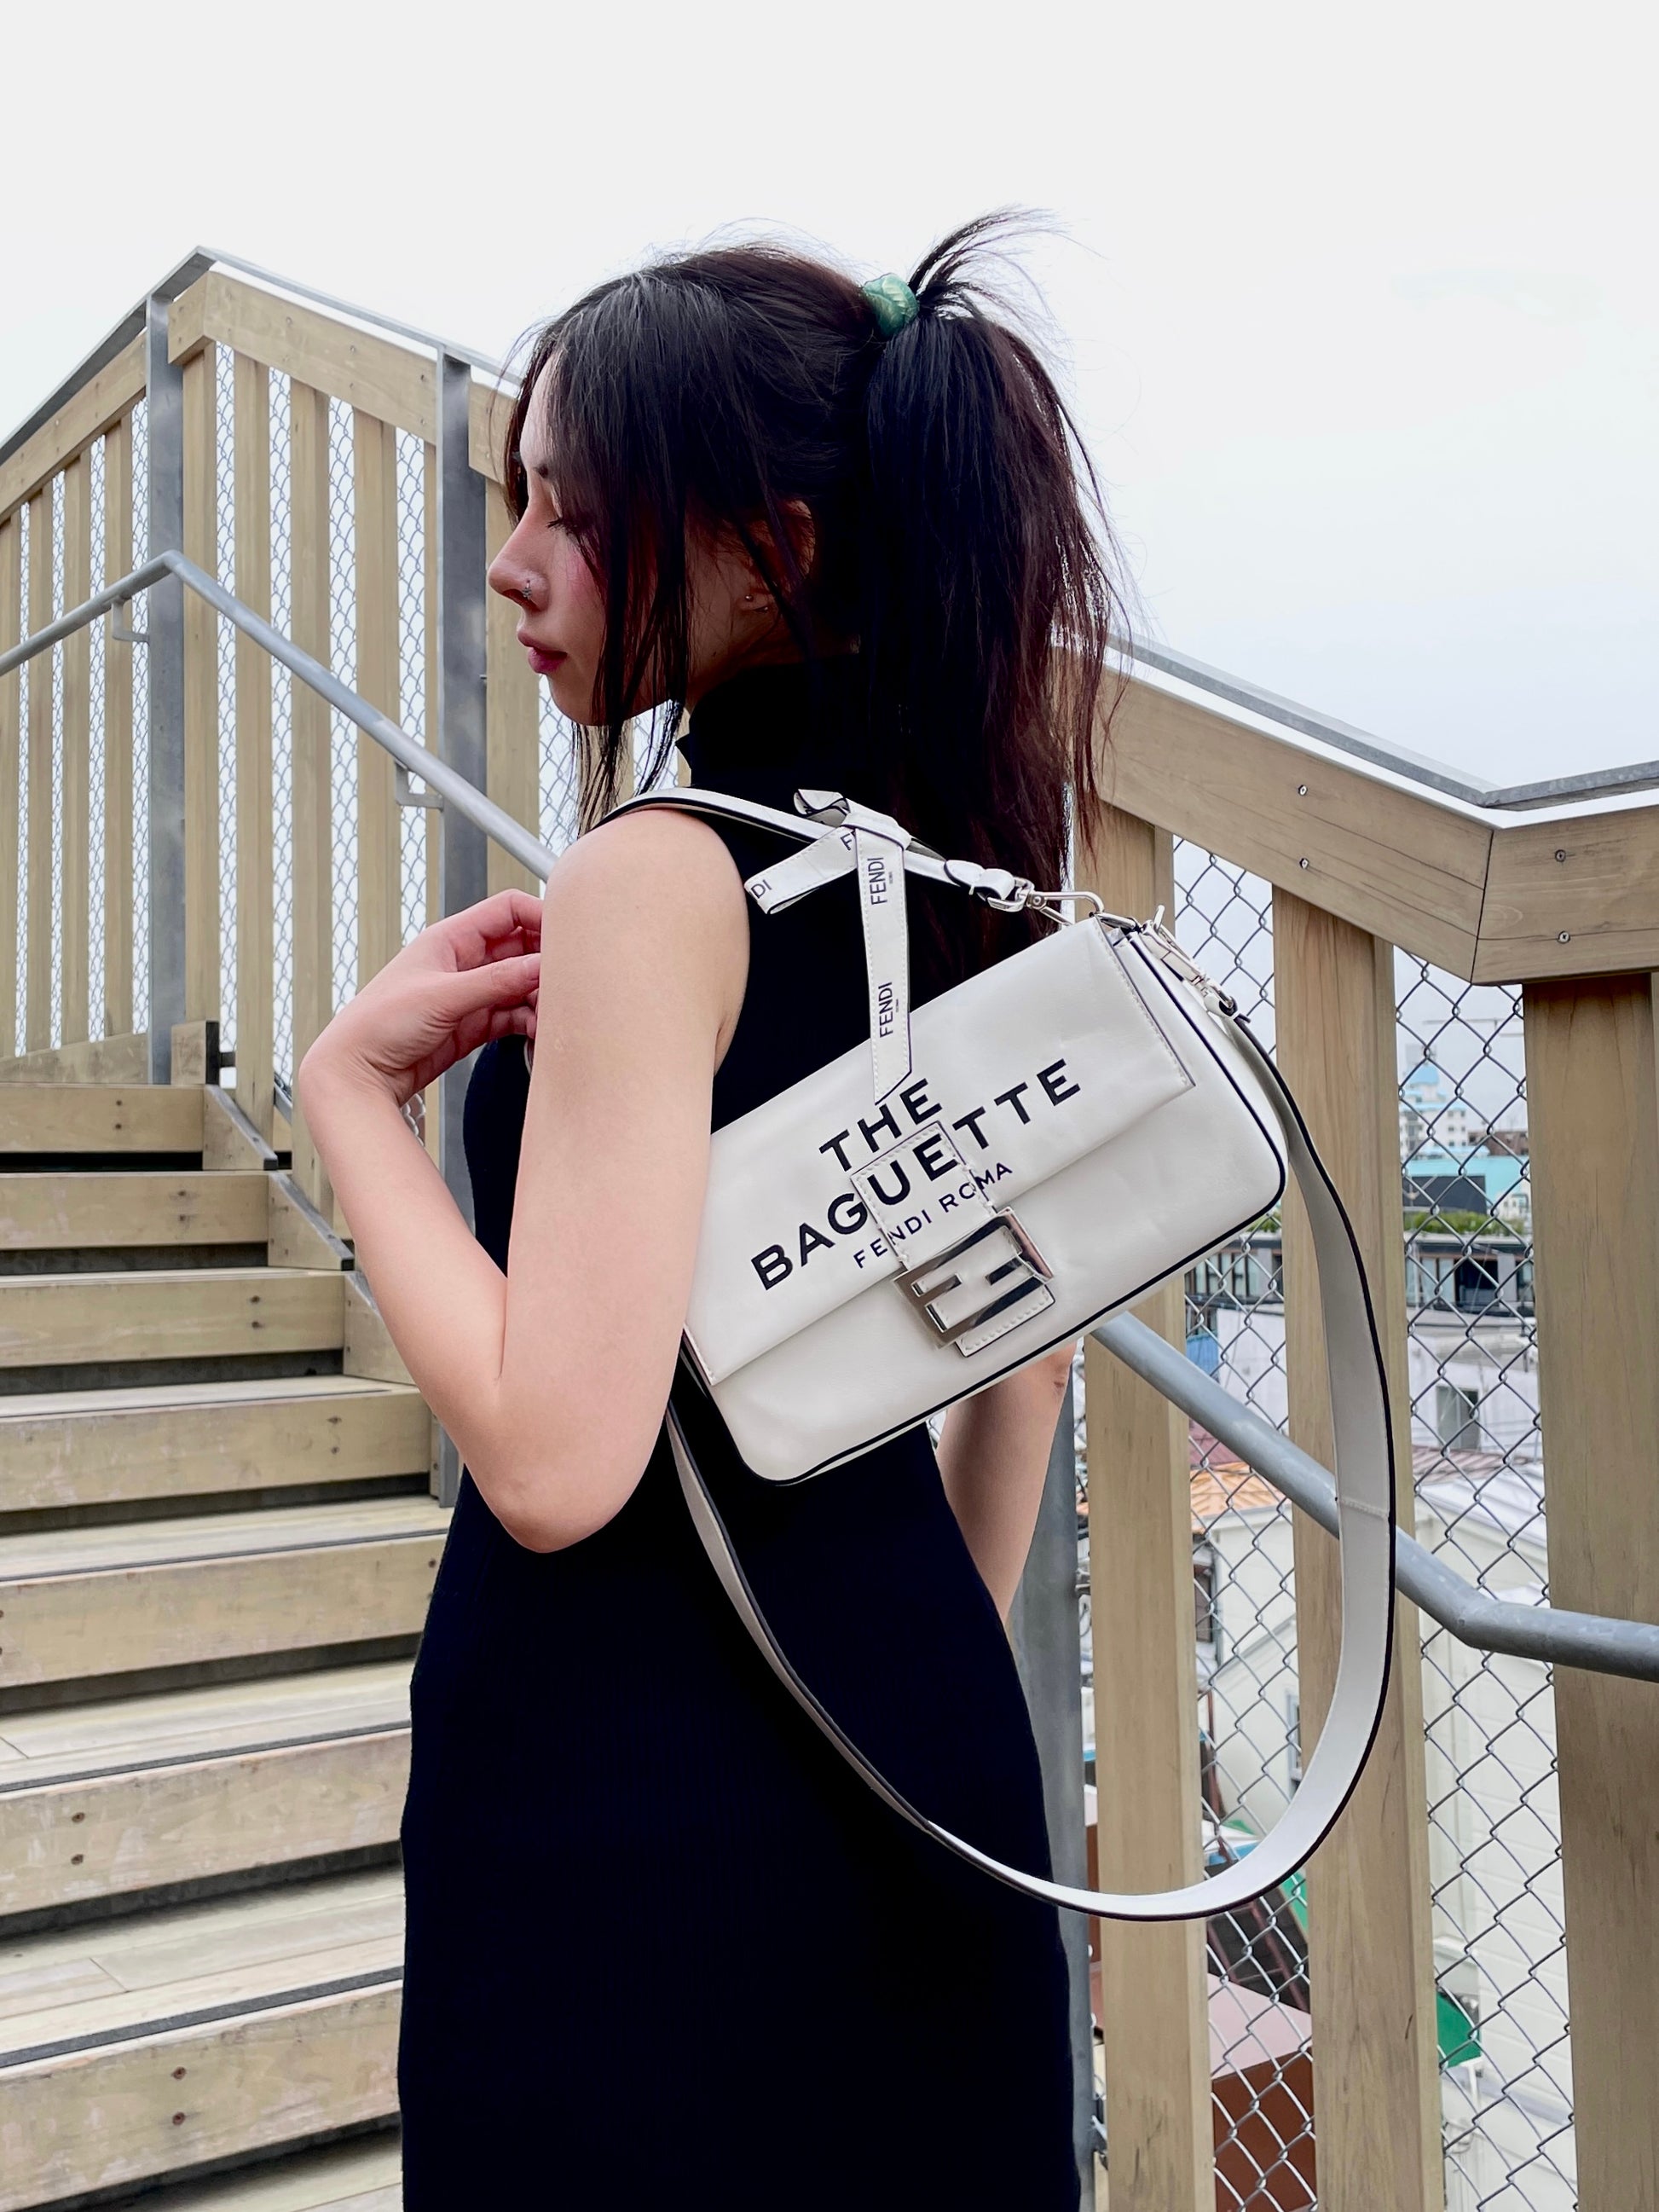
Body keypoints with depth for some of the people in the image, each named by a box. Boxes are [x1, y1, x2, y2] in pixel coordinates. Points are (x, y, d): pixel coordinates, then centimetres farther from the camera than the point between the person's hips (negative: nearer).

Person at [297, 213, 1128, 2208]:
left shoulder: (656, 881, -20)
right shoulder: (951, 862, 5)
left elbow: (553, 1458, -25)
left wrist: (350, 1079, -13)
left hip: (642, 1776, -7)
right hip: (913, 1730, 8)